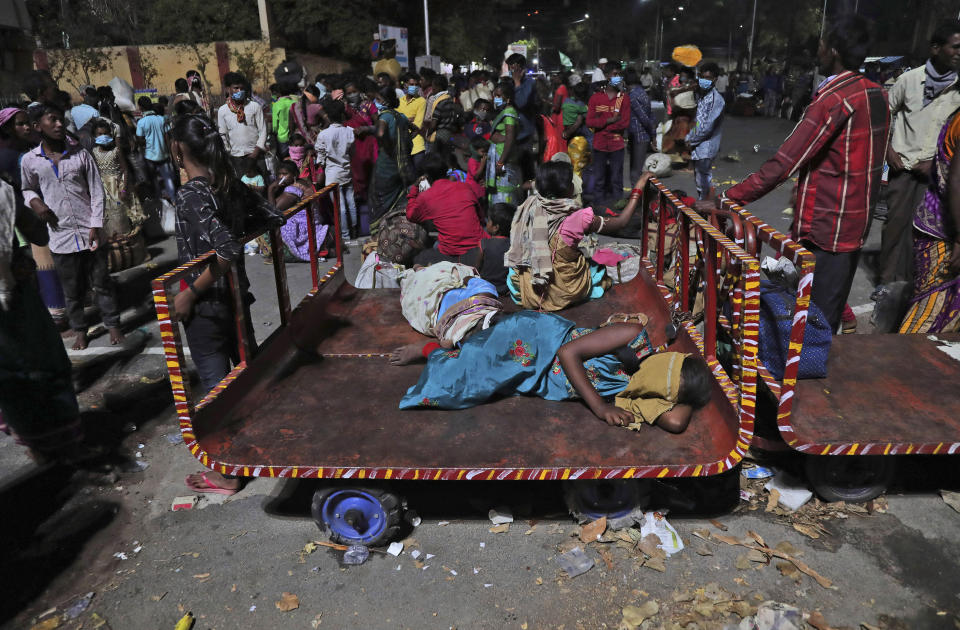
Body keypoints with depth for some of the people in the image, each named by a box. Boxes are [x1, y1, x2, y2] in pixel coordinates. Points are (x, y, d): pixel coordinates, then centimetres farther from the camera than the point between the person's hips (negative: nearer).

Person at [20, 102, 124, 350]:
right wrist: (35, 201, -5)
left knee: (101, 282, 7)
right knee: (72, 289, 10)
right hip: (61, 235, 1)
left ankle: (113, 324, 19)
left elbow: (96, 191, 0)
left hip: (89, 233, -1)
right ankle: (79, 330, 24)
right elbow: (27, 189, 19)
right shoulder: (29, 160, 2)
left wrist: (95, 226, -8)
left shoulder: (80, 154, -1)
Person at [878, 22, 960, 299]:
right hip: (903, 164, 0)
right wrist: (888, 150, -2)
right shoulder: (910, 78, -1)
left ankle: (909, 280, 11)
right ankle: (889, 279, 13)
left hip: (934, 169, 1)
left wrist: (937, 160, -6)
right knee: (895, 221, 2)